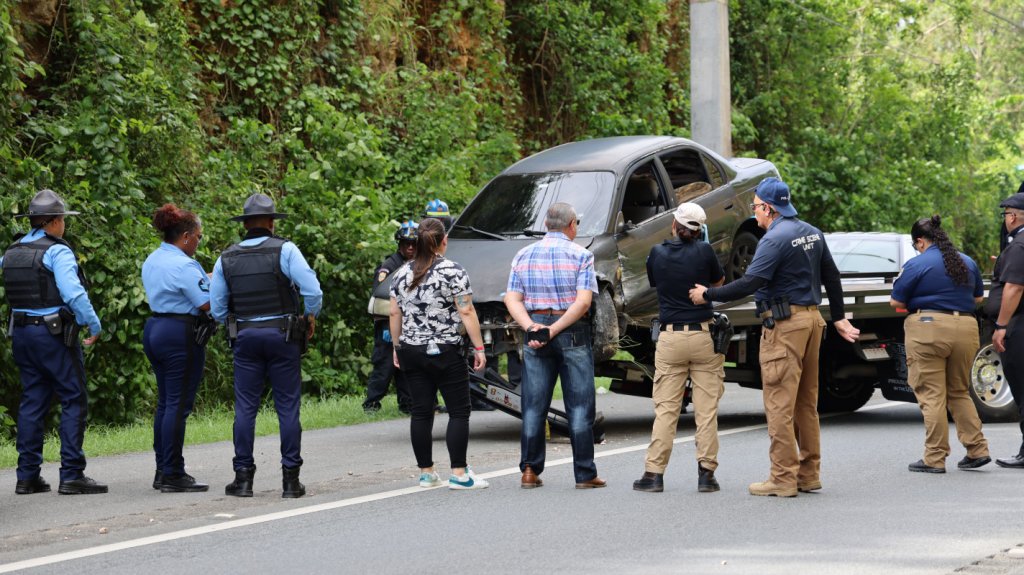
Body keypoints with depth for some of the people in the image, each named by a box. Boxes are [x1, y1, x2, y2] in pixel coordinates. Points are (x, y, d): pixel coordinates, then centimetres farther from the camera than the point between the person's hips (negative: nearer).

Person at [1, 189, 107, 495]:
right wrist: (94, 326, -10)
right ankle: (71, 475, -7)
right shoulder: (57, 252, -12)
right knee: (74, 400, -3)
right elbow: (74, 294, -19)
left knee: (32, 401, 11)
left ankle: (27, 475, 10)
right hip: (54, 332, -7)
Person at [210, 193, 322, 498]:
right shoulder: (284, 250, -6)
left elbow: (216, 309, 6)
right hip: (283, 335, -2)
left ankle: (243, 477, 4)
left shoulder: (227, 259, 4)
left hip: (245, 336, 2)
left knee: (245, 408, 5)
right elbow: (313, 291, -13)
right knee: (288, 407, 2)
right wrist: (310, 318, 4)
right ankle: (291, 479, 2)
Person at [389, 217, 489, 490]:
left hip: (410, 352, 5)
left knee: (421, 412, 8)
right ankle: (459, 473, -5)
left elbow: (395, 314, 10)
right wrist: (479, 348, -7)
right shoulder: (452, 271, -9)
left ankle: (426, 472, 10)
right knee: (459, 411, 0)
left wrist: (397, 347, 19)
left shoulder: (402, 273, 7)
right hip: (444, 352, -5)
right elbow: (466, 312, -11)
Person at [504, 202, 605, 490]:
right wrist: (556, 329, -14)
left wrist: (531, 327, -10)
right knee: (580, 405, 1)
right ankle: (585, 474, 2)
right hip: (573, 334, -3)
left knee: (533, 405, 8)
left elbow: (512, 299, 0)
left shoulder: (524, 255, 8)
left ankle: (530, 471, 7)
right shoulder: (580, 255, -4)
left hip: (535, 330, 3)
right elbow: (583, 302, -15)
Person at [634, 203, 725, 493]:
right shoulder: (704, 252, -5)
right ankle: (706, 473, 1)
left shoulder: (657, 254, 0)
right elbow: (719, 283, 11)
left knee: (665, 409, 4)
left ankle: (654, 473, 0)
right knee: (707, 409, 3)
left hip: (670, 338, 1)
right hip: (704, 336, -1)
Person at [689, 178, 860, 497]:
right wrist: (839, 317, 28)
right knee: (806, 402, 14)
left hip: (784, 325, -9)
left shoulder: (775, 239, -14)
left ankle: (783, 479, -8)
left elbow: (749, 284, -20)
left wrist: (707, 295, -11)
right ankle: (809, 474, 18)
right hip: (812, 318, 9)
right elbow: (832, 276, 20)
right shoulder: (812, 234, 13)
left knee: (779, 404, -7)